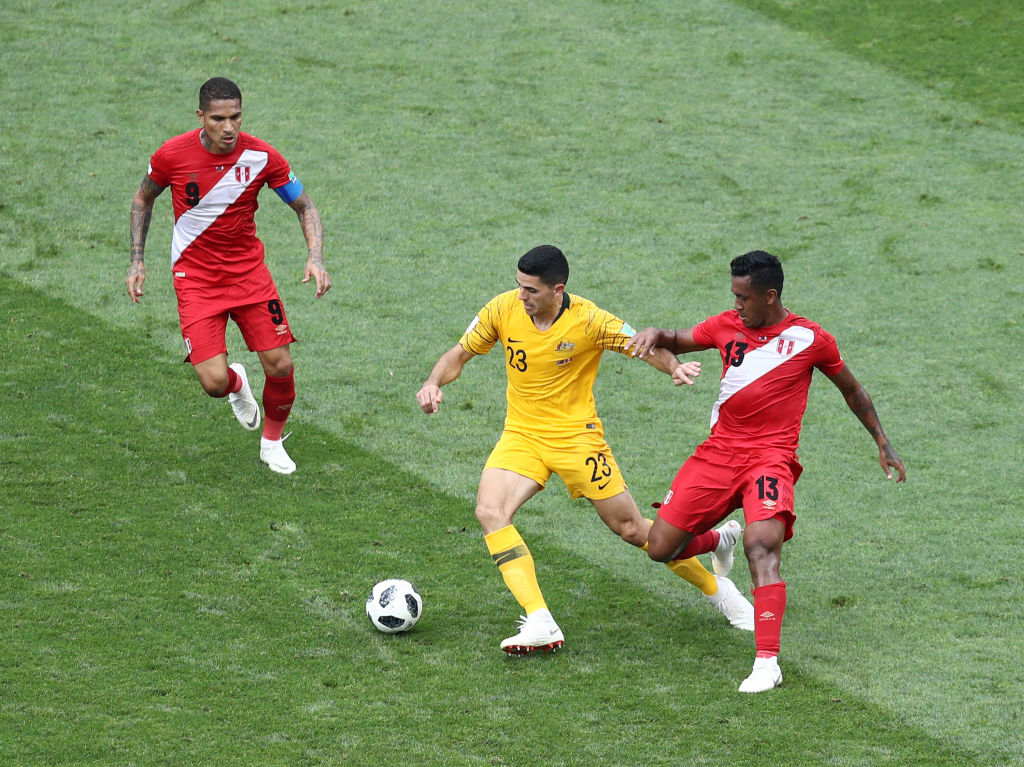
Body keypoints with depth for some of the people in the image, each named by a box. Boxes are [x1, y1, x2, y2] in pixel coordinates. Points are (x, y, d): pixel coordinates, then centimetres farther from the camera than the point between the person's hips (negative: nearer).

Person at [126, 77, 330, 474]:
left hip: (248, 270, 1)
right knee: (213, 381, -14)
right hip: (195, 275, -1)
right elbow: (143, 199, 6)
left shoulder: (261, 157, -13)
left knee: (280, 365, -7)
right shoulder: (173, 155, -14)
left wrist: (316, 258, -16)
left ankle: (272, 441, 23)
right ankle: (237, 384, 27)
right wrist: (137, 261, 1)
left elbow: (305, 207, 0)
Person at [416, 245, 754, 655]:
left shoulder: (588, 320, -17)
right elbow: (459, 354, 3)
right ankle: (540, 625, -25)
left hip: (576, 436, -3)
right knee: (489, 511, -23)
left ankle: (717, 587, 27)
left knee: (632, 529, 1)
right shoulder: (503, 309, -8)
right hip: (521, 435, 3)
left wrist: (675, 367, -31)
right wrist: (433, 383, -17)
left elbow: (646, 346, -9)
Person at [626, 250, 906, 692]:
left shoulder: (810, 339, -2)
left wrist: (882, 443, 15)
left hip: (771, 456, -4)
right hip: (718, 452, 4)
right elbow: (678, 343, 21)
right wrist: (655, 334, -3)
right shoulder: (727, 326, 5)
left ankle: (767, 662, -33)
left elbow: (852, 391, 13)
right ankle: (718, 540, 37)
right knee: (660, 547, 0)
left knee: (761, 544, -29)